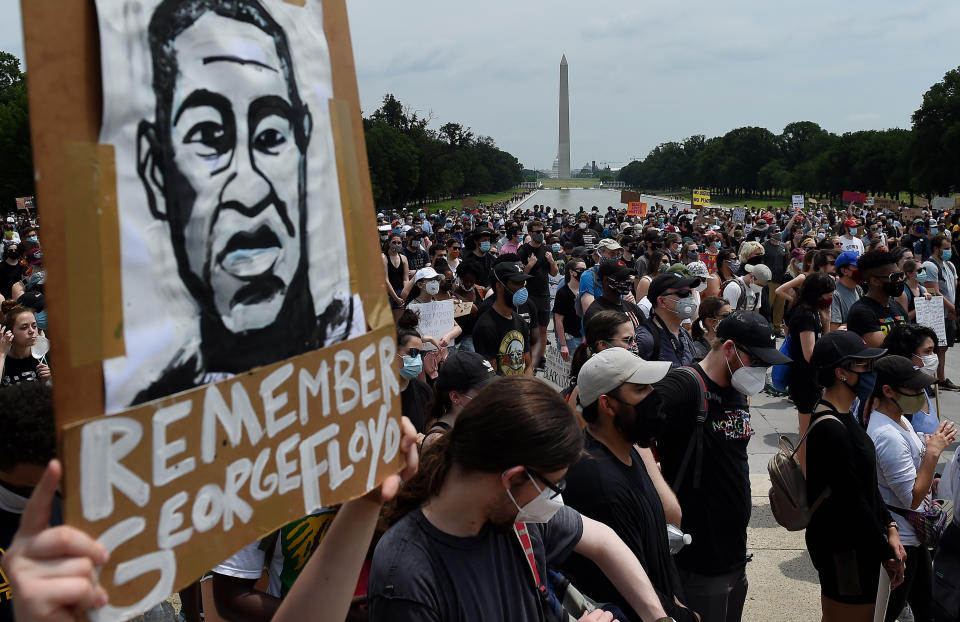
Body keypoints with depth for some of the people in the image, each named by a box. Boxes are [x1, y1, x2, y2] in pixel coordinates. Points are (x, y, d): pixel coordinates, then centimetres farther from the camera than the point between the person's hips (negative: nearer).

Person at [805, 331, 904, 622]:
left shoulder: (844, 417, 7)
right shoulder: (831, 429, -25)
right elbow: (852, 501, -23)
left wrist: (889, 527, 5)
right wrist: (885, 552, -13)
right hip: (843, 551, -10)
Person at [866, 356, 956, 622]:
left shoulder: (899, 419, 4)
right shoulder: (888, 436, -29)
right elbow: (912, 499, -26)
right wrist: (934, 451, -25)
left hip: (914, 534, 10)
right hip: (898, 540, -10)